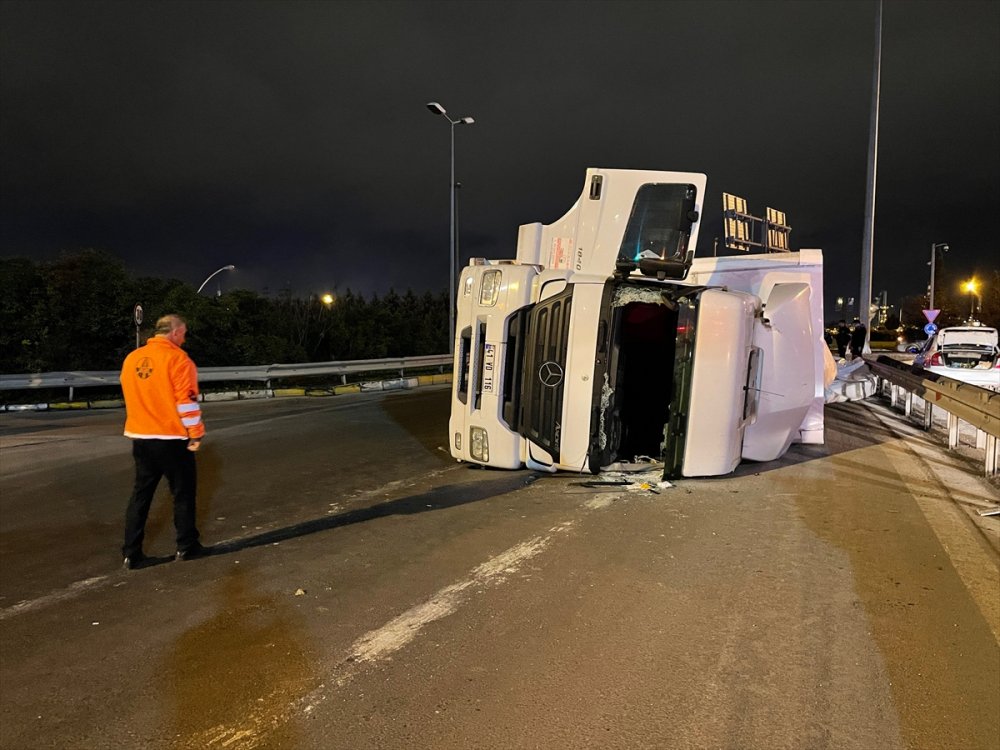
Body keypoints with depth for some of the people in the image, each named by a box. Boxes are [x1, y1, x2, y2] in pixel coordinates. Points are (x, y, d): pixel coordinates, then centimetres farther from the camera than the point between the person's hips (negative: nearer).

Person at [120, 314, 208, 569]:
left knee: (141, 494, 12)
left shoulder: (132, 359, 8)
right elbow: (186, 400, -16)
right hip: (172, 438, -6)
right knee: (183, 492, 7)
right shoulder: (177, 358, -13)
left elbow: (132, 396, 16)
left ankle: (131, 553, 13)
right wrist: (196, 433, -9)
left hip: (141, 438, 6)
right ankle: (186, 547, 16)